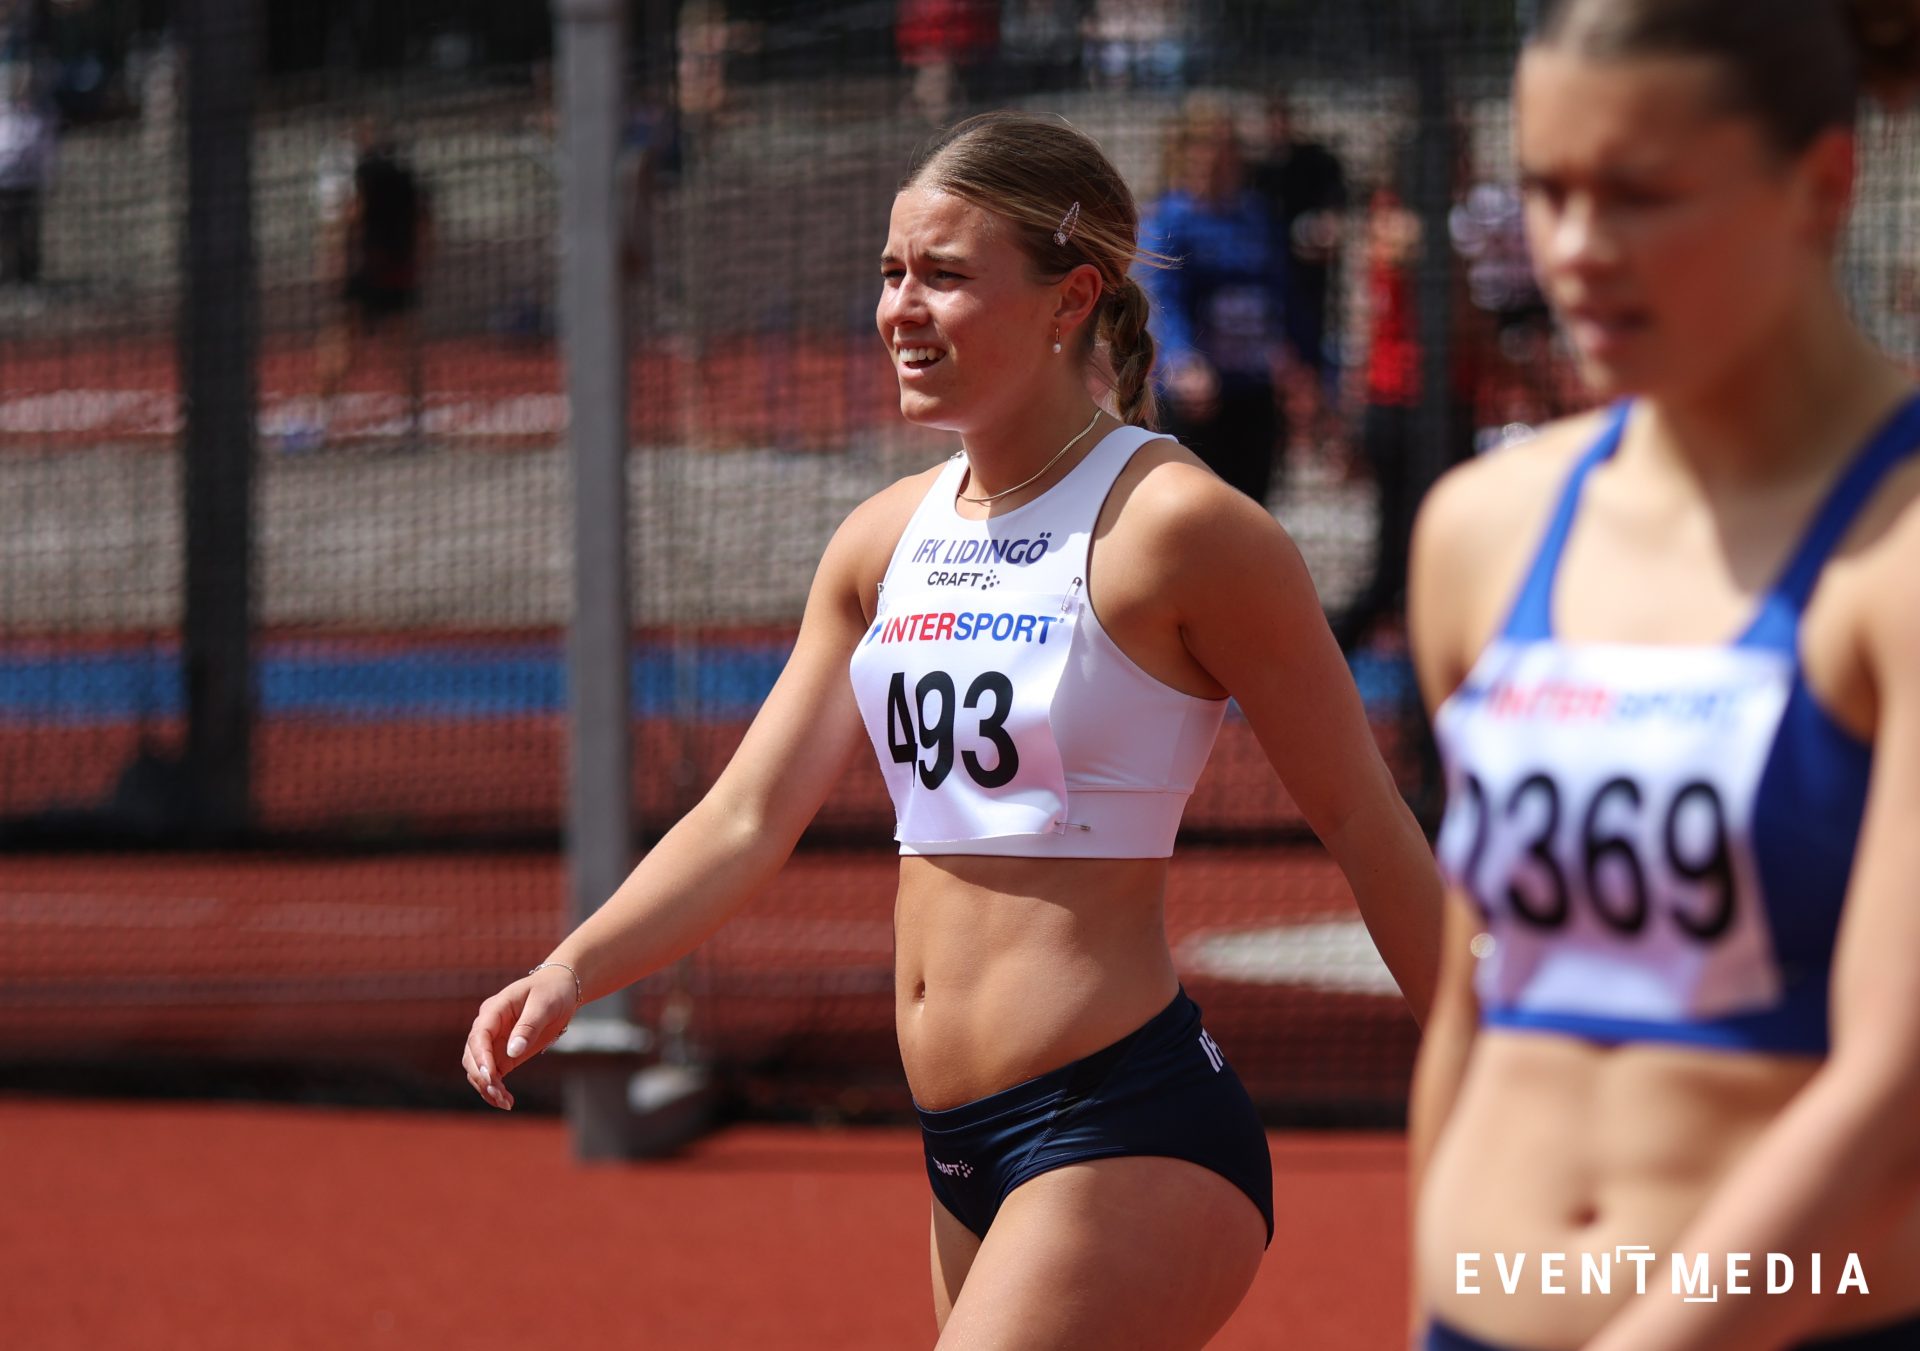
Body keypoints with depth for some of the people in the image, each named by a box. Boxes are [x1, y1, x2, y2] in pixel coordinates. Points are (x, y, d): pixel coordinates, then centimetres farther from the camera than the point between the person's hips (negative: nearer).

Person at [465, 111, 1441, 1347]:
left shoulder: (1170, 526, -10)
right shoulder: (888, 540, 11)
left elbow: (1364, 822, -6)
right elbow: (750, 817, 11)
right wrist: (572, 972, -5)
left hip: (1130, 1143, -8)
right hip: (965, 1152, 8)